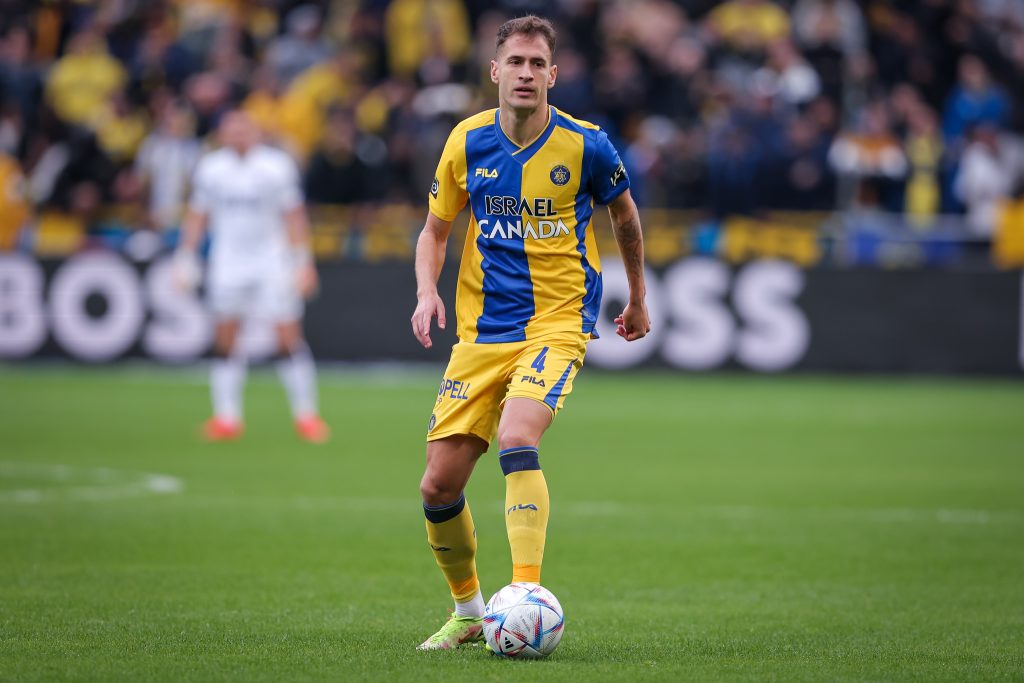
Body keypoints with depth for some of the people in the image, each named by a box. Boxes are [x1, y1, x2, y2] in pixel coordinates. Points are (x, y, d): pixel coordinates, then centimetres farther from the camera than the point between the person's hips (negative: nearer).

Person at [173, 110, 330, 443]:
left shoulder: (277, 166, -4)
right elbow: (197, 215, 11)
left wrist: (303, 262, -4)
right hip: (227, 263, 2)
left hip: (272, 259, -2)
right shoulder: (210, 168, 2)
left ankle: (306, 415, 2)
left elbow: (294, 216, 0)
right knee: (225, 338, 0)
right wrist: (185, 257, 6)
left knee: (289, 337, -5)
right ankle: (226, 418, 6)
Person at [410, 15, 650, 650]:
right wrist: (427, 291, -7)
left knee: (517, 441, -31)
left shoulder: (585, 145, -6)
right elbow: (435, 230, 12)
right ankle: (468, 611, 22)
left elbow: (625, 216, 13)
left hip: (560, 319, -4)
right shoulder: (467, 142, 0)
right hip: (482, 330, 4)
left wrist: (638, 299, 24)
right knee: (438, 485, 0)